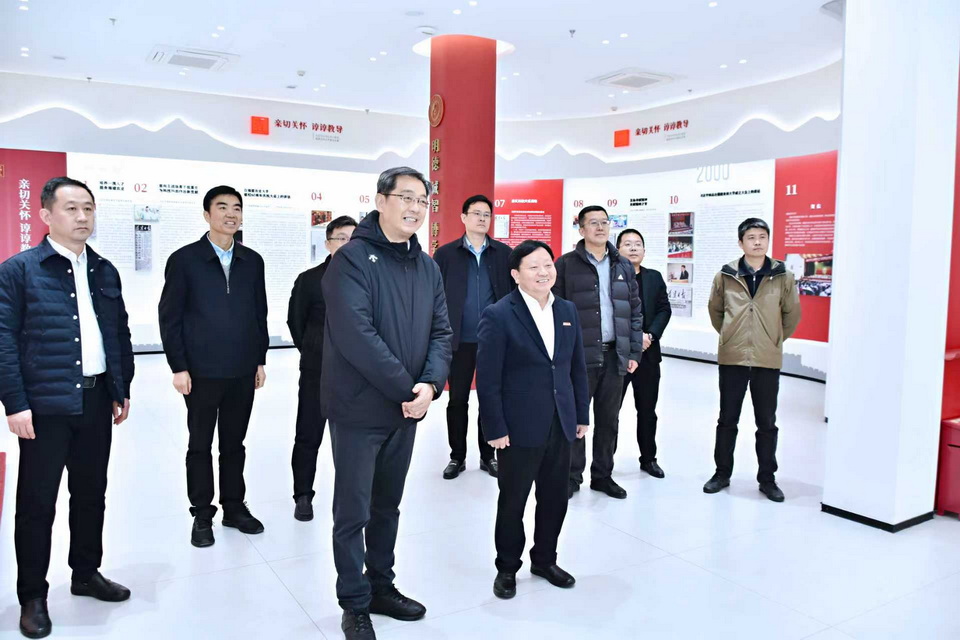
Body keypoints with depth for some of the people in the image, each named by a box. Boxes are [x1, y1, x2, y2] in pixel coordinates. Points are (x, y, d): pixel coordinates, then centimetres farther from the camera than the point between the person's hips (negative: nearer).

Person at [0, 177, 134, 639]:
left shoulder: (105, 271, 10)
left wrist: (122, 390, 11)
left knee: (91, 493, 16)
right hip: (45, 405, -5)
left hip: (96, 401, 5)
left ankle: (86, 573, 33)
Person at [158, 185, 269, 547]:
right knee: (201, 445, 8)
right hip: (202, 372, -3)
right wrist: (178, 367, -9)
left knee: (234, 444, 13)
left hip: (243, 372, 3)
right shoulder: (184, 259, -3)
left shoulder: (252, 261, 7)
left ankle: (234, 507, 26)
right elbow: (170, 317, -4)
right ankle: (202, 515, 21)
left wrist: (260, 360, 7)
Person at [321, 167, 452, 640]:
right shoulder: (352, 259, -13)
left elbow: (441, 332, 4)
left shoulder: (427, 267, 8)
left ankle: (381, 587, 36)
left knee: (388, 506, 19)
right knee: (353, 512, 6)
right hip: (359, 409, -6)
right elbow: (356, 334, -23)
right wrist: (406, 388, -20)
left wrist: (430, 385, -13)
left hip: (407, 407, 6)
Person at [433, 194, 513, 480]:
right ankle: (457, 456, 22)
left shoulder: (504, 253, 5)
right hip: (460, 340, 0)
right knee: (457, 400, 9)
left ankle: (488, 455, 22)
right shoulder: (446, 253, 2)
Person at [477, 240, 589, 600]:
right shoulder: (498, 316, -11)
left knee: (555, 499, 16)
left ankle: (545, 560, 36)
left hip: (561, 425, 6)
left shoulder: (567, 311, 7)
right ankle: (507, 568, 29)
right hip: (519, 428, -5)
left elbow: (577, 368, 12)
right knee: (512, 501, 10)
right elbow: (488, 379, -13)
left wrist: (582, 415, 10)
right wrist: (495, 429, -14)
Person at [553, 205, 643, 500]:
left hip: (614, 355, 4)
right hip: (578, 355, -4)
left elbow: (635, 311, 12)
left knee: (609, 420, 12)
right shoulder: (566, 264, -1)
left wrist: (634, 352, 6)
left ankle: (603, 475, 25)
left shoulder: (624, 266, 11)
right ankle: (571, 477, 16)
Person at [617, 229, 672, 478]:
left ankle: (648, 458, 28)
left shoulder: (655, 277, 11)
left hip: (648, 354, 4)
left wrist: (650, 336, -10)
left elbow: (664, 310, 6)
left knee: (647, 411, 14)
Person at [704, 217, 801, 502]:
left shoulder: (783, 276, -1)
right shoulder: (726, 275, -1)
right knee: (727, 419, 10)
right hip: (732, 358, 0)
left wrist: (775, 339, 11)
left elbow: (792, 314, 10)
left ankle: (767, 478, 22)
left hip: (768, 360, 0)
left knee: (767, 422, 9)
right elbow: (715, 309, 13)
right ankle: (722, 473, 24)